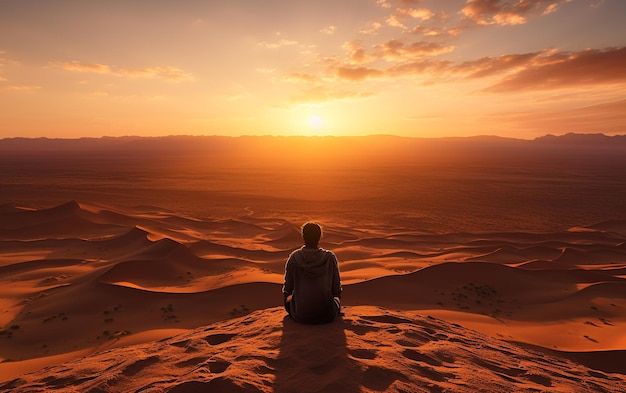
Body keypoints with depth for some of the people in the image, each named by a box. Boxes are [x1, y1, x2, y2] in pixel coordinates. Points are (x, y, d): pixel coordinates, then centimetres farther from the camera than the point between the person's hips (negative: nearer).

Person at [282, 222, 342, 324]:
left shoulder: (294, 257, -11)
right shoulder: (330, 257, -12)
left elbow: (288, 288, -2)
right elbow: (337, 289, -4)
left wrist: (286, 294, 21)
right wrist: (337, 297, 19)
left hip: (300, 316, 0)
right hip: (326, 315, 0)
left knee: (289, 299, 33)